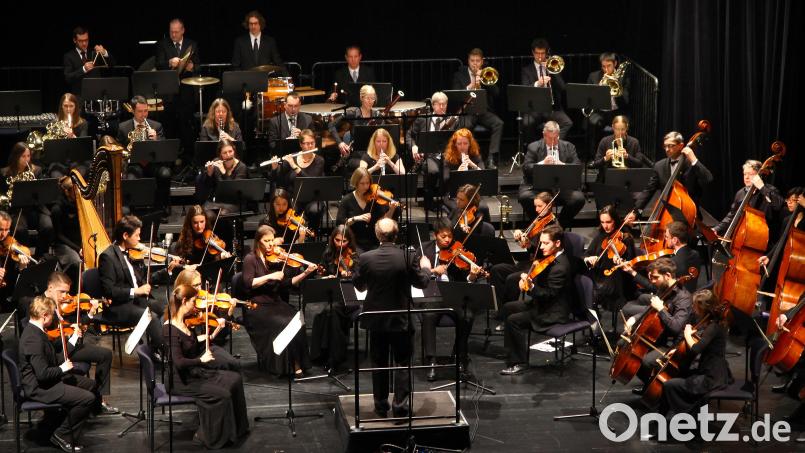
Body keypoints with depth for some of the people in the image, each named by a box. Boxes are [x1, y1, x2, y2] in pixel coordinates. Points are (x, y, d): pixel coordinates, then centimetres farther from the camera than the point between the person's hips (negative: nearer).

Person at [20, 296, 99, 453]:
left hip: (47, 380, 11)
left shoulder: (34, 330, 5)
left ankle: (53, 418, 24)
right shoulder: (34, 339, -27)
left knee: (90, 385, 19)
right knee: (88, 398, -19)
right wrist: (62, 368, -14)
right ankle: (63, 435, -3)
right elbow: (43, 374, -30)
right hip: (39, 388, -11)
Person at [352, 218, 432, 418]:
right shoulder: (407, 257, -15)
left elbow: (358, 285, 2)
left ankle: (381, 405, 19)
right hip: (401, 319, -2)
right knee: (403, 363, 7)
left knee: (379, 363, 14)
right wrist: (425, 267, 19)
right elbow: (421, 282, -2)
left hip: (376, 319, 2)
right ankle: (400, 405, -1)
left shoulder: (366, 258, -12)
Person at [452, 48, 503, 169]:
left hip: (485, 110, 2)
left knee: (499, 124, -28)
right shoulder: (459, 75, 13)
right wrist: (470, 87, -12)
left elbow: (496, 93, 4)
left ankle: (491, 159, -29)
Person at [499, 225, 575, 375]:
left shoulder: (560, 267, -26)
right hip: (542, 302, 11)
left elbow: (549, 294, -27)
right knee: (508, 308, 14)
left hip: (554, 312, -11)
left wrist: (531, 287, -41)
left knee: (513, 320, -19)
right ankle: (515, 350, 20)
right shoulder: (551, 258, 4)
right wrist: (527, 276, -5)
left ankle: (518, 363, -8)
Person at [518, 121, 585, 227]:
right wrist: (542, 163, -19)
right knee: (524, 197, -31)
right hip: (538, 186, -1)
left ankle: (561, 224, -1)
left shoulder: (569, 147, 13)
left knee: (579, 199, -26)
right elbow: (526, 168, -2)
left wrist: (563, 166, -17)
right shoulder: (534, 147, 8)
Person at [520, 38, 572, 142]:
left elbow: (562, 87, 4)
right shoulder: (526, 70, 10)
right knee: (527, 123, -33)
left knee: (567, 123, -27)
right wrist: (537, 83, -22)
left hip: (553, 107, 2)